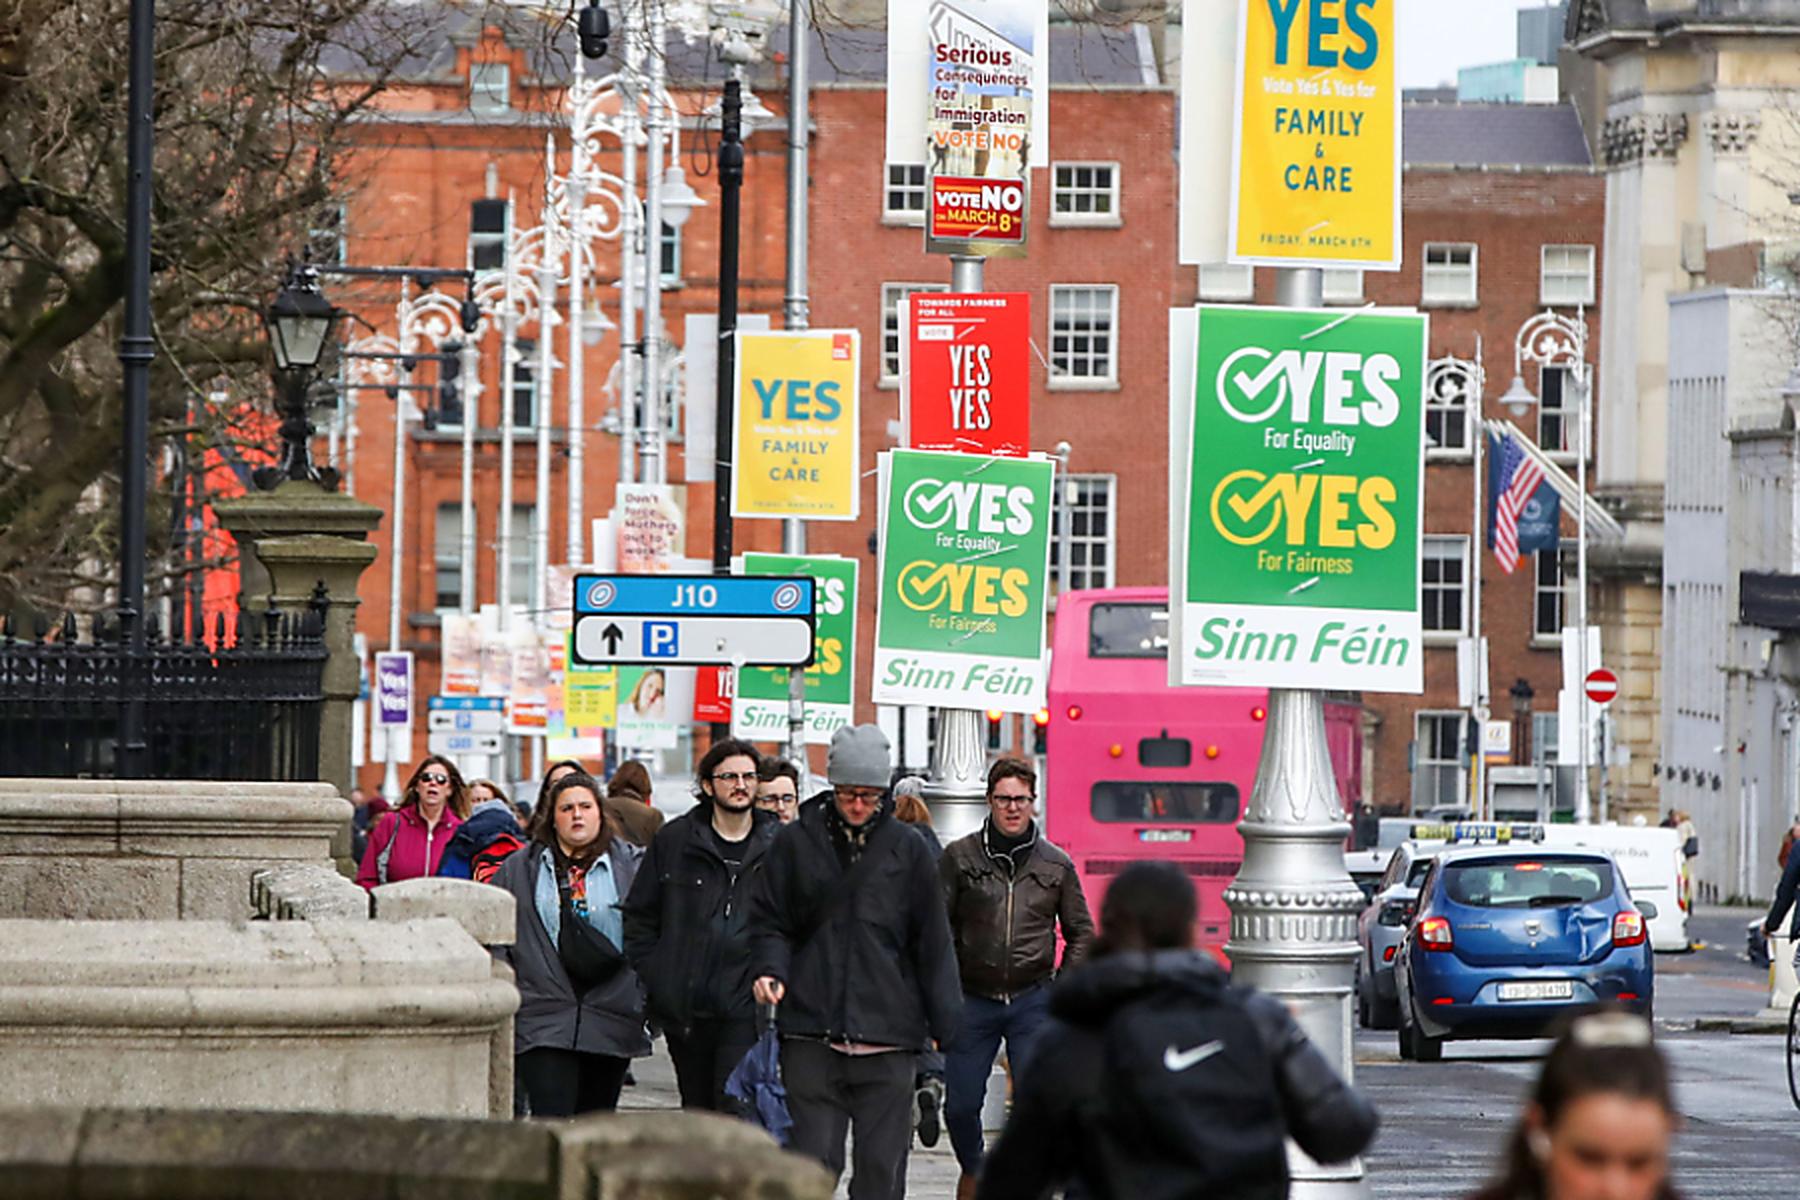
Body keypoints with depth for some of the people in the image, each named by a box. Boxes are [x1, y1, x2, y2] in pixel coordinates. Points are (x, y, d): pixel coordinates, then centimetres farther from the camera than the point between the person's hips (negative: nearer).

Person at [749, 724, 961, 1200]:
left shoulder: (907, 850, 8)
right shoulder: (797, 843, 6)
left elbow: (933, 944, 10)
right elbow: (770, 922, 11)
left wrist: (946, 1026, 7)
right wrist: (770, 969, -9)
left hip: (886, 1039, 1)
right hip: (811, 1034, -1)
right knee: (813, 1160, -2)